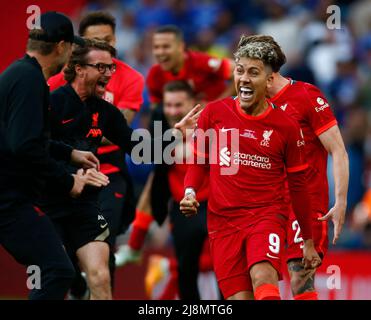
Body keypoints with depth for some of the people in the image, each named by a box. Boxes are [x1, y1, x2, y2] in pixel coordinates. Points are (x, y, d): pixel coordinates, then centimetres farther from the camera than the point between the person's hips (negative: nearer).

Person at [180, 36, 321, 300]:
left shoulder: (286, 127, 1)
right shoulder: (214, 113, 3)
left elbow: (297, 186, 10)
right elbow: (199, 161, 17)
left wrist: (308, 241, 14)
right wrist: (190, 192, -5)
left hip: (267, 215, -2)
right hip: (222, 220, 2)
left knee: (263, 278, -30)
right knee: (239, 297, -3)